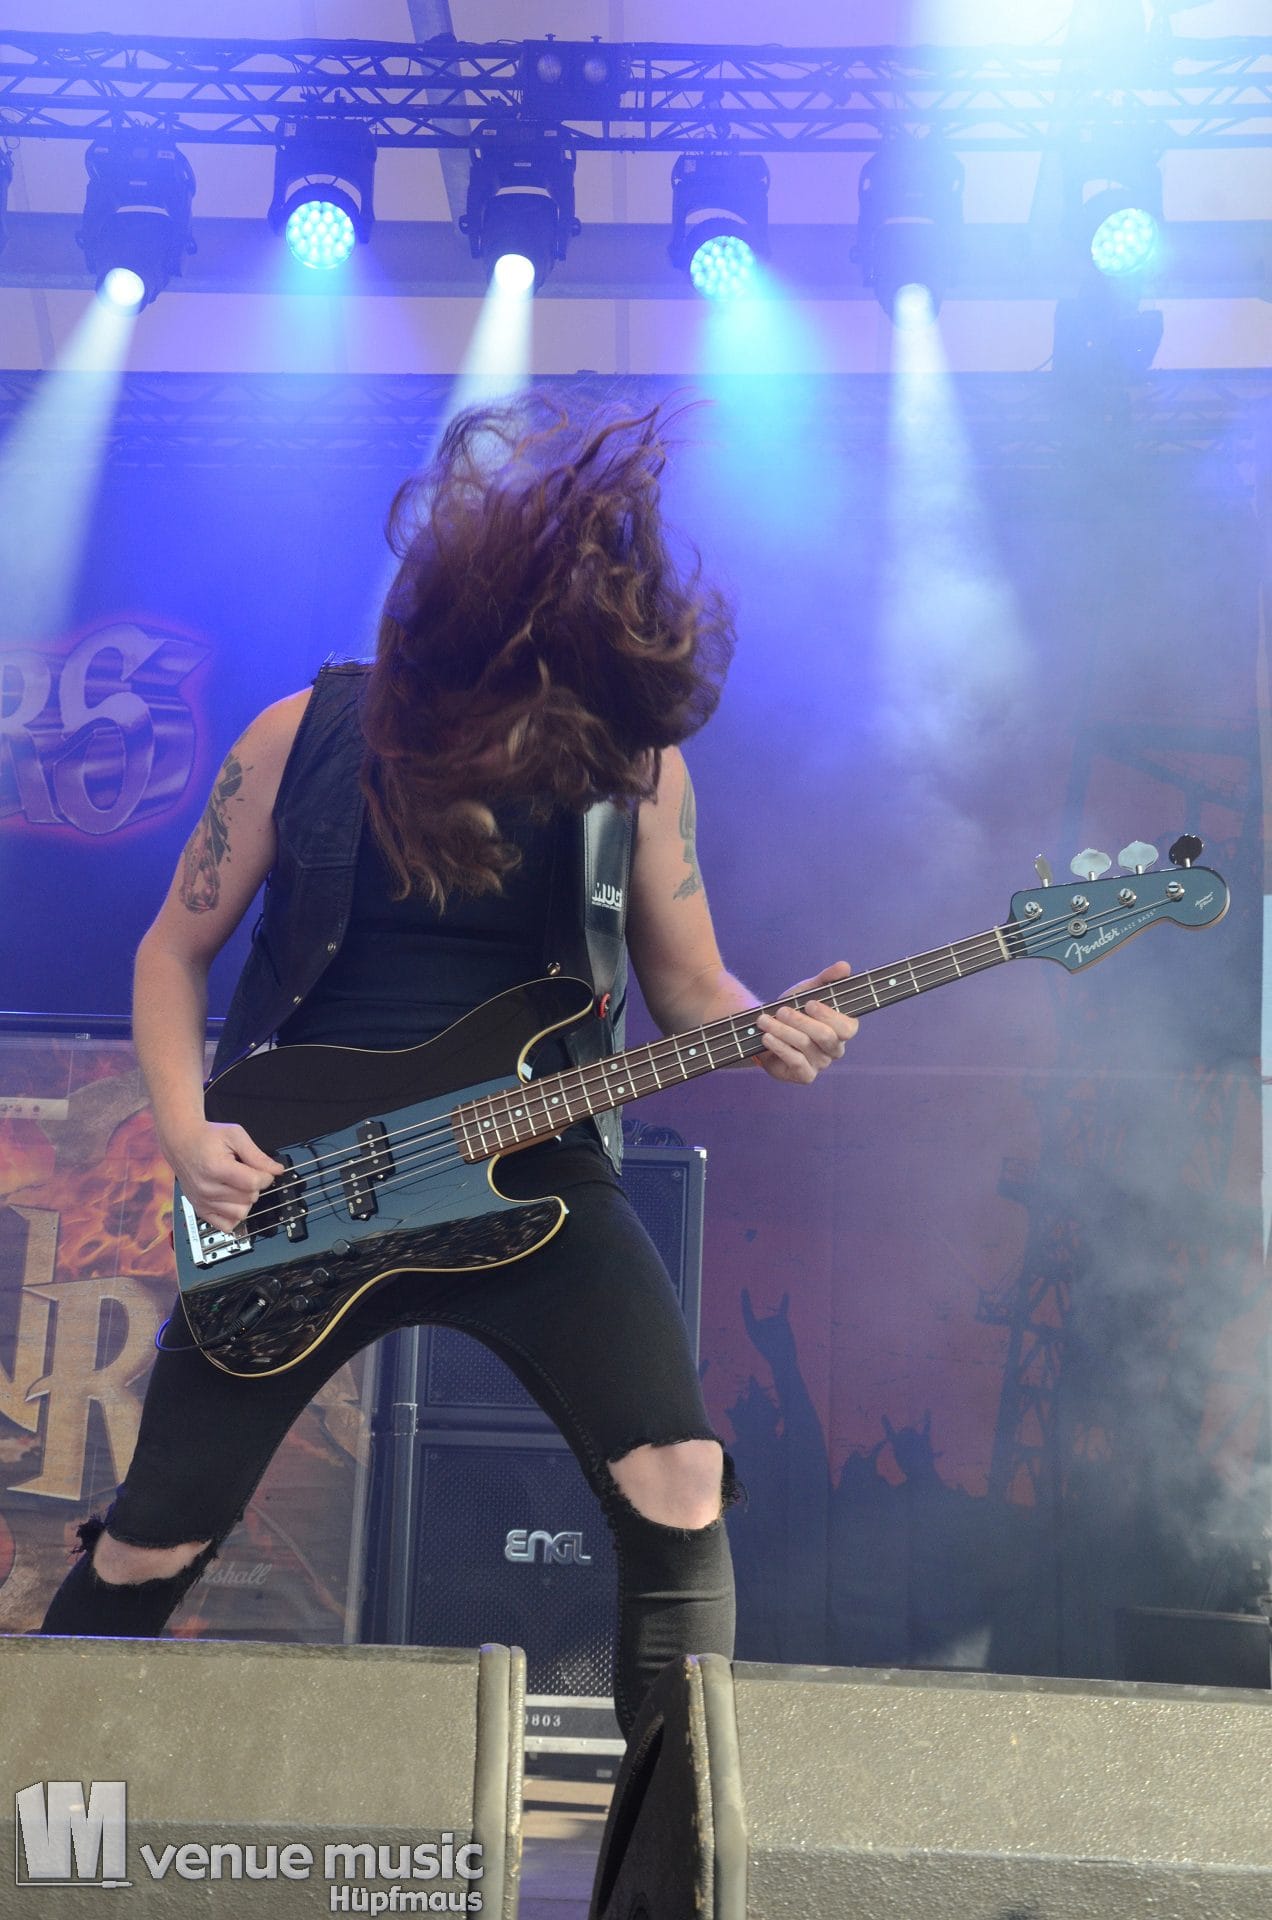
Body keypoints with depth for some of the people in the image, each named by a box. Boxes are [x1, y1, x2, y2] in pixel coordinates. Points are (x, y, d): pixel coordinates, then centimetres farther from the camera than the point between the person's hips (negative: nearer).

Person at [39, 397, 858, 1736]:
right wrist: (188, 1133, -9)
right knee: (153, 1544, 6)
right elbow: (176, 948, 5)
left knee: (679, 1494, -16)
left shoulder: (632, 760, -4)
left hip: (528, 1175, 1)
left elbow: (688, 989, 3)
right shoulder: (303, 740, -6)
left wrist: (764, 1031, -19)